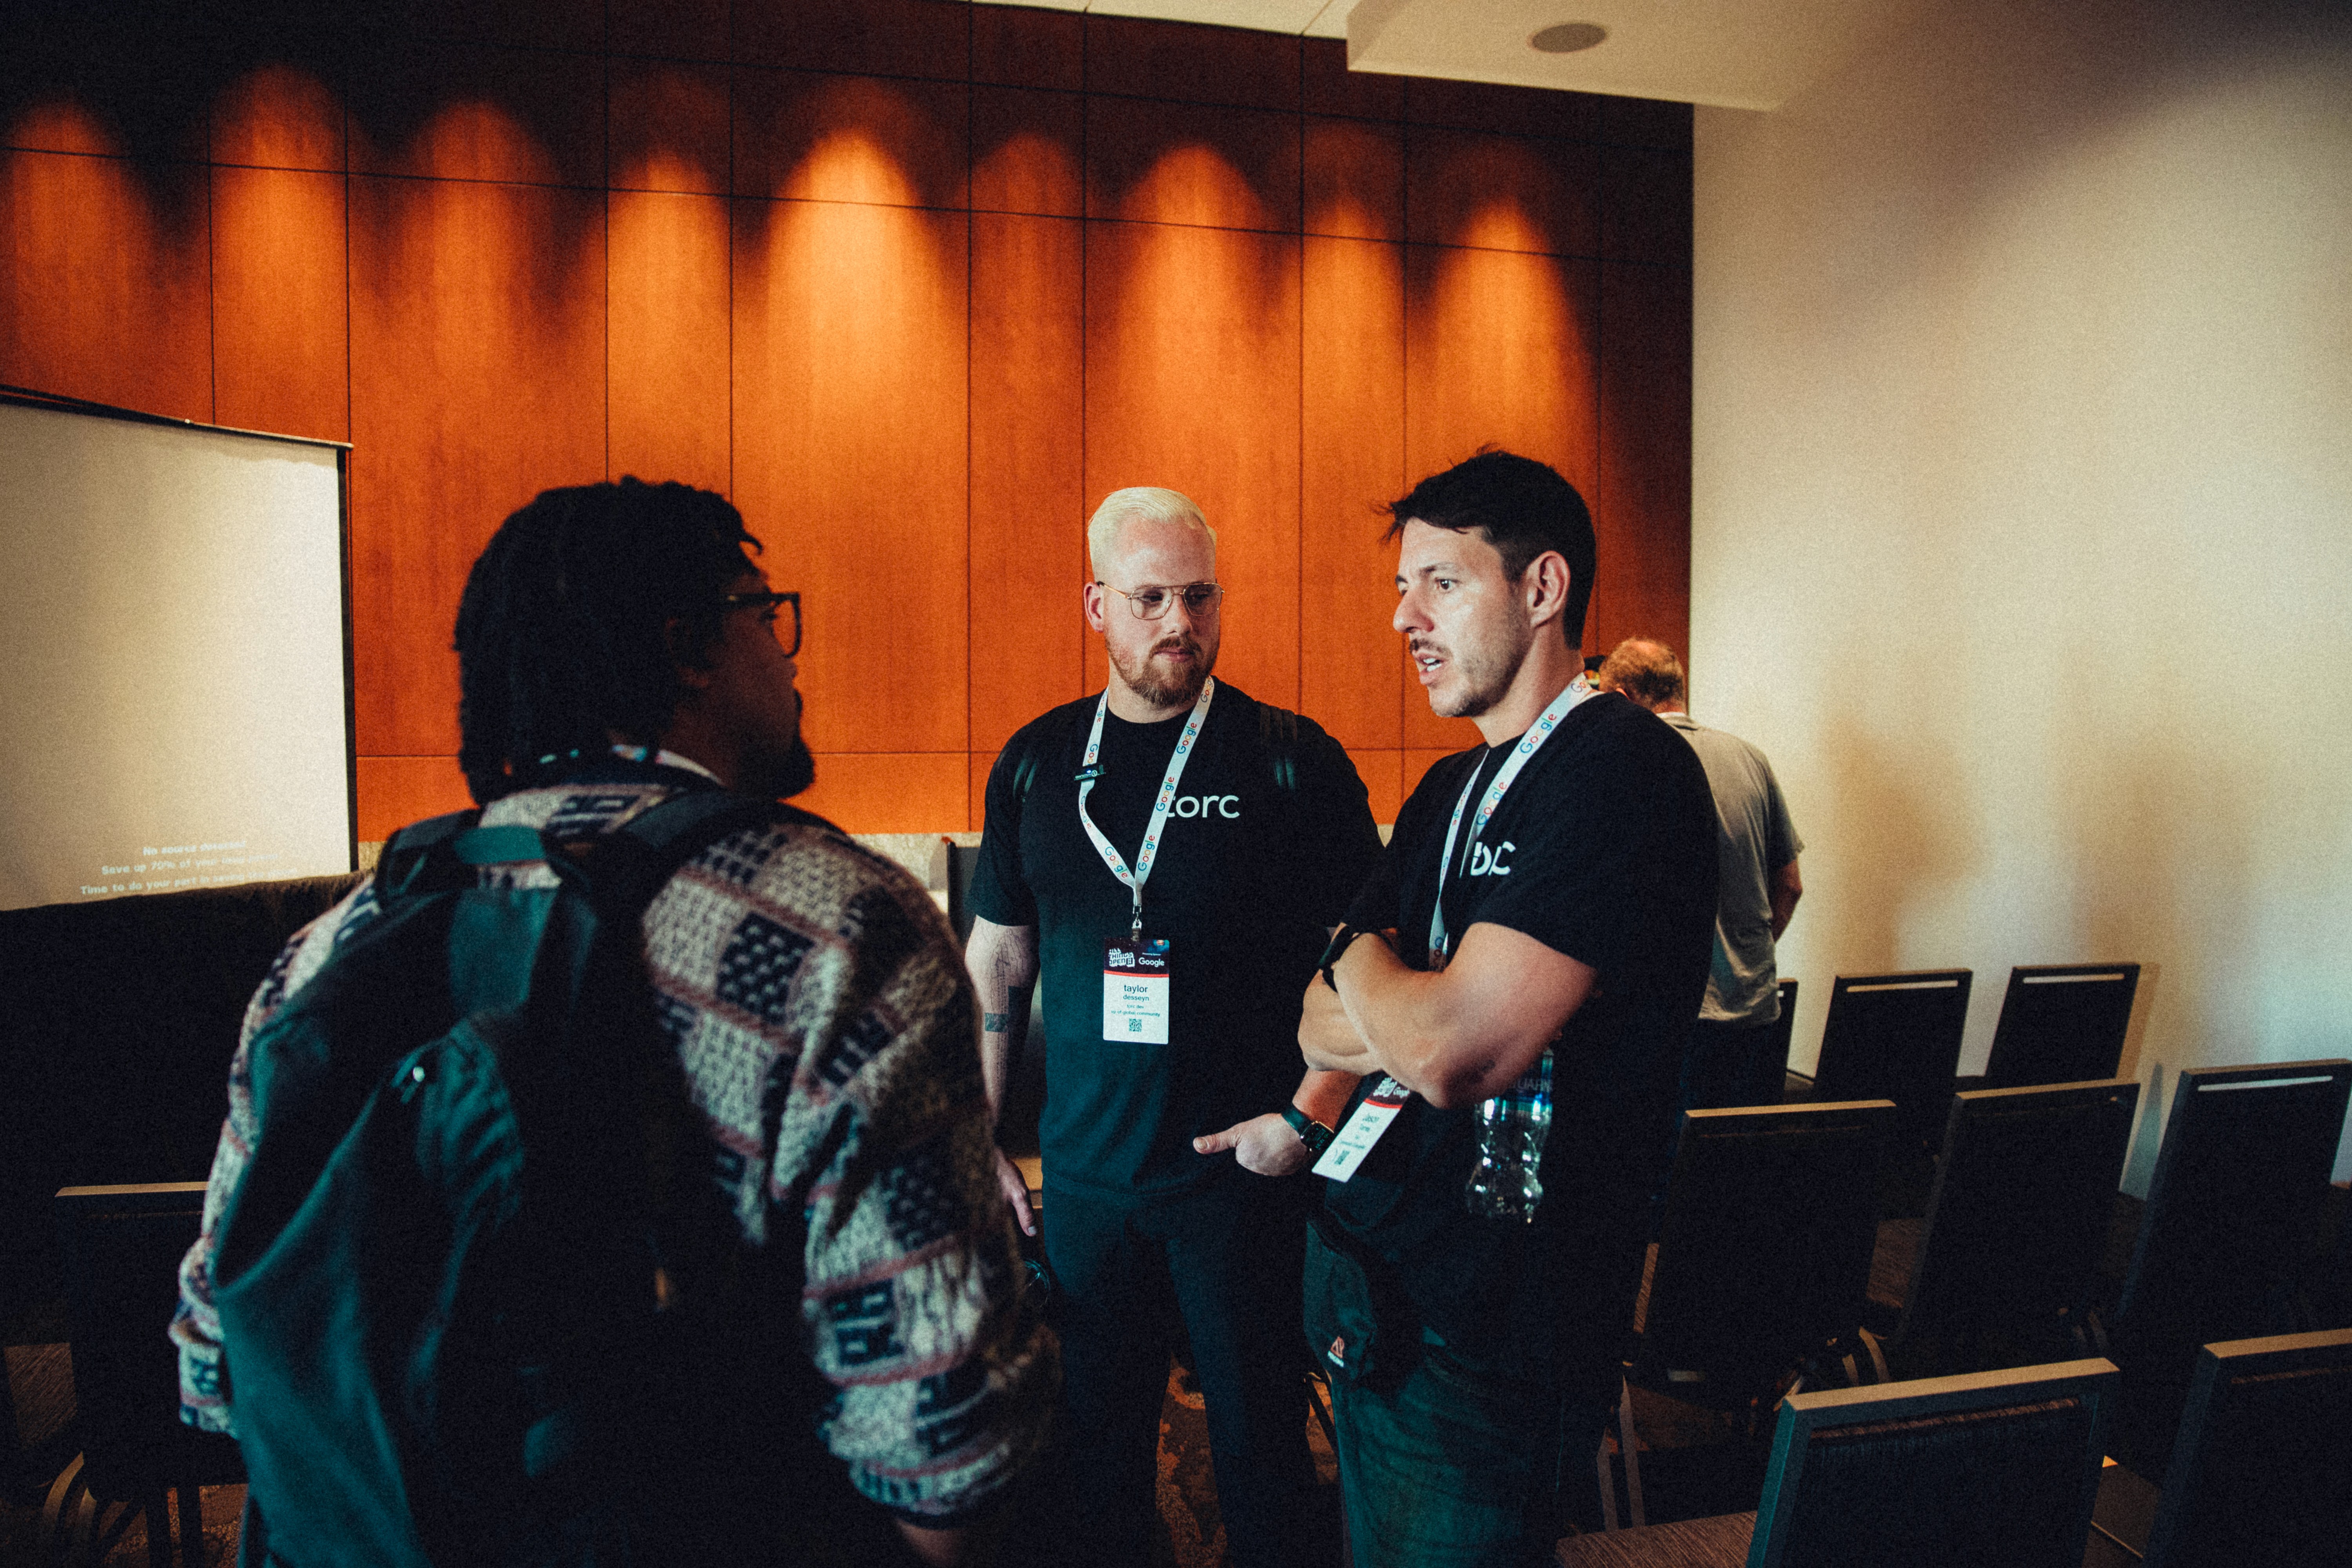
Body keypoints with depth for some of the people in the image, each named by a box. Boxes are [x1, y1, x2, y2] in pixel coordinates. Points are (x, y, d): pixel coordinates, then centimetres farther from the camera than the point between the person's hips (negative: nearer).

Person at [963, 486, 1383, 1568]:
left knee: (1258, 1438, 13)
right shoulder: (1035, 763, 3)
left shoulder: (1292, 761, -7)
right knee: (1095, 1438, 17)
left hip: (1246, 1172, -3)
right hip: (1083, 1175, 3)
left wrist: (1309, 1116, -14)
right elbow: (996, 961, 9)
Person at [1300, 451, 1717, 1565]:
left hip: (1489, 1330, -8)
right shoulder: (1452, 789, 10)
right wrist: (1421, 1010, -14)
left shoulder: (1623, 772, -19)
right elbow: (1319, 1027, 6)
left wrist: (1365, 960, -6)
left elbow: (1451, 1054, -26)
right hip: (1368, 1279, 8)